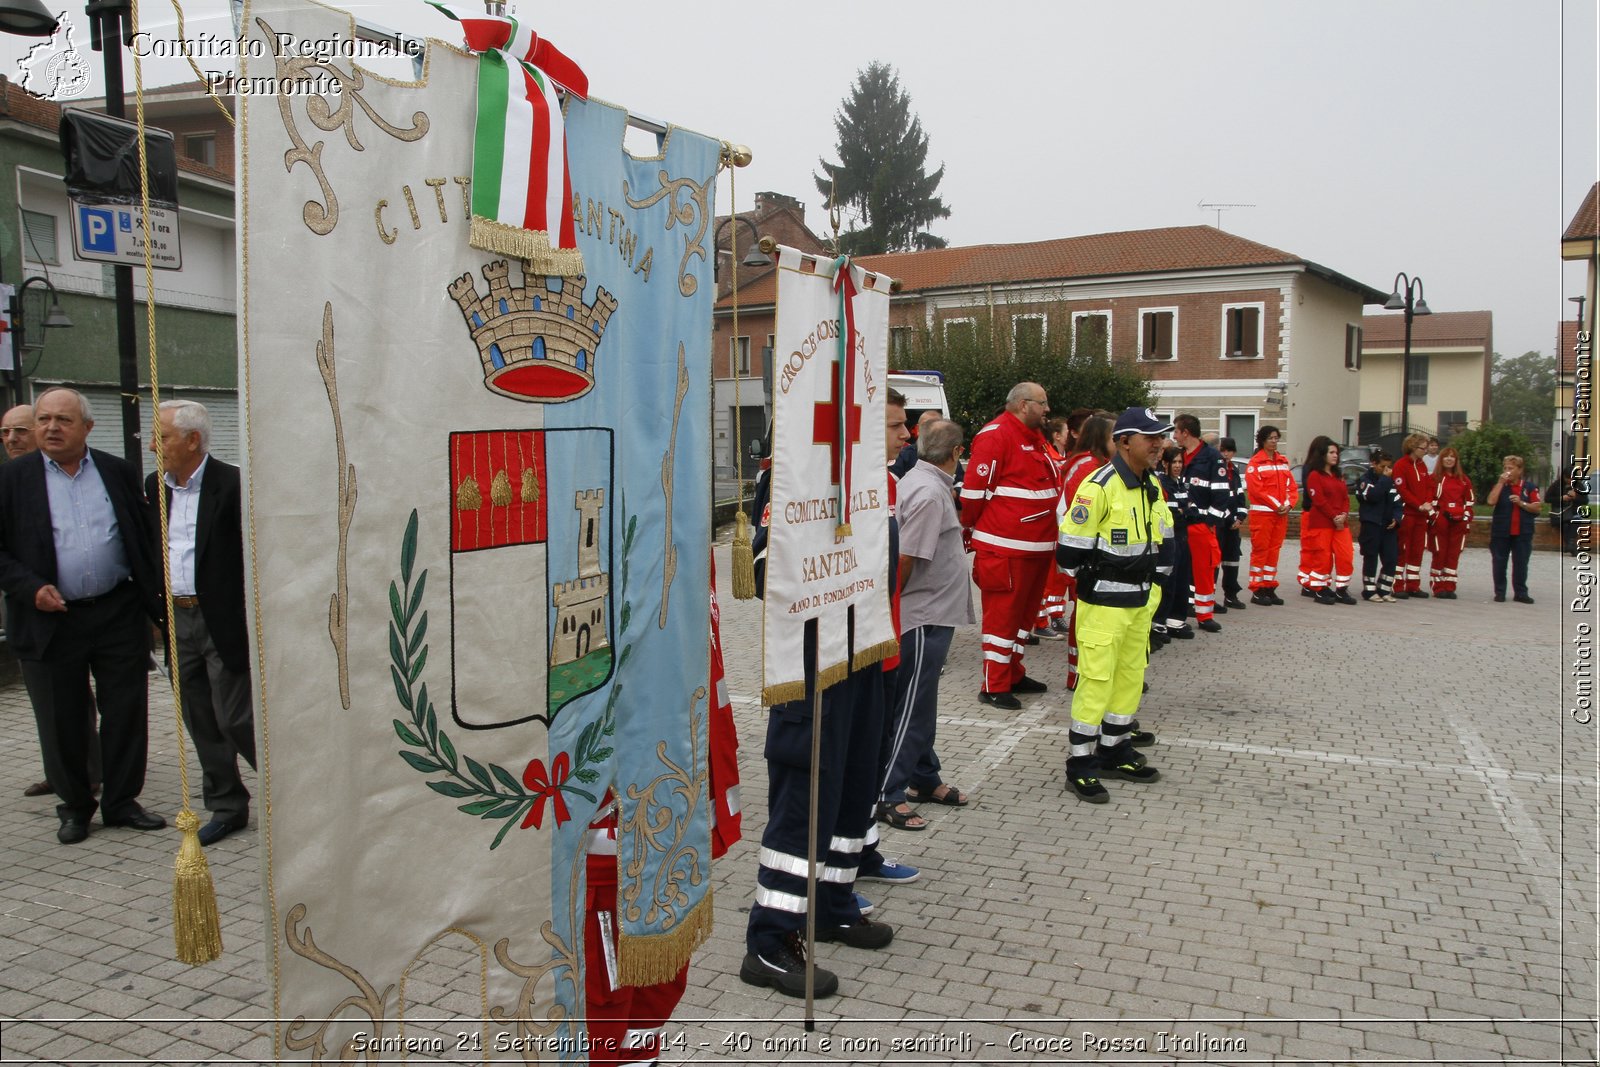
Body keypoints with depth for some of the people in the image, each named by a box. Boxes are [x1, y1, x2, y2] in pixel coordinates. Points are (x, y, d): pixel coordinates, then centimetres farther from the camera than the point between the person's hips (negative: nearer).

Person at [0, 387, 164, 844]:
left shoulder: (118, 473, 6)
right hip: (49, 621, -1)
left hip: (118, 614, 1)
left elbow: (145, 539, 10)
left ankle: (122, 802, 21)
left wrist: (156, 597, 2)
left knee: (126, 713, 6)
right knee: (61, 724, 9)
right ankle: (75, 807, 25)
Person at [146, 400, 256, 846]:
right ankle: (226, 806, 23)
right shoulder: (155, 487, 10)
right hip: (177, 618, 7)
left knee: (234, 718, -4)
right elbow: (149, 551, 17)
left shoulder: (231, 484, -11)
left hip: (224, 621, -7)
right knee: (200, 722, 11)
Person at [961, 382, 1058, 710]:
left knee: (1025, 610, 16)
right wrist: (974, 526, -4)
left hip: (1037, 546, 10)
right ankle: (995, 686, 3)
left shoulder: (1035, 439, 18)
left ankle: (1013, 674, 29)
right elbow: (974, 488, -15)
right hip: (1006, 547, -9)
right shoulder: (996, 436, -13)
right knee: (1003, 612, -4)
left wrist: (1047, 535, 20)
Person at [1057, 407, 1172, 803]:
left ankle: (1114, 751, 31)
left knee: (1131, 677, 16)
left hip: (1140, 603, 8)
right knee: (1096, 681, -5)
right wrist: (1097, 579, -5)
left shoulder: (1152, 486, 10)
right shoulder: (1099, 487, -18)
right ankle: (1081, 765, 6)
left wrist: (1151, 587, 16)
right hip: (1103, 604, -8)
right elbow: (1070, 551, -17)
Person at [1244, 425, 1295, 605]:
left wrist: (1288, 504, -5)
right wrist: (1276, 505, -14)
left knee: (1274, 550, 9)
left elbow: (1291, 485, 12)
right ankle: (1257, 590, 0)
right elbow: (1256, 489, -13)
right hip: (1262, 513, -6)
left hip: (1281, 514, 6)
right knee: (1260, 550, -4)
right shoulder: (1255, 462, -5)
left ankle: (1269, 588, 16)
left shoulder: (1283, 461, 14)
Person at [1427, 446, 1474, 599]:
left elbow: (1469, 501, 14)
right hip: (1440, 522, -3)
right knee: (1439, 554, -2)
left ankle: (1449, 587, 10)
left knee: (1454, 555, 4)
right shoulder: (1435, 478, 1)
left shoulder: (1464, 480, 12)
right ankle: (1438, 587, 4)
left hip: (1458, 523, 3)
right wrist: (1433, 517, -8)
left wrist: (1467, 519, 6)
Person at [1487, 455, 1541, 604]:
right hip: (1501, 531, 0)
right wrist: (1500, 483, -13)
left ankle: (1520, 593, 11)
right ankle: (1500, 592, 10)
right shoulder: (1499, 485, 4)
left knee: (1521, 563, 4)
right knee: (1499, 563, 3)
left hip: (1523, 532, 0)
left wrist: (1522, 503, -15)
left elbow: (1536, 508, 0)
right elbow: (1491, 501, -14)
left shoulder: (1530, 487, 4)